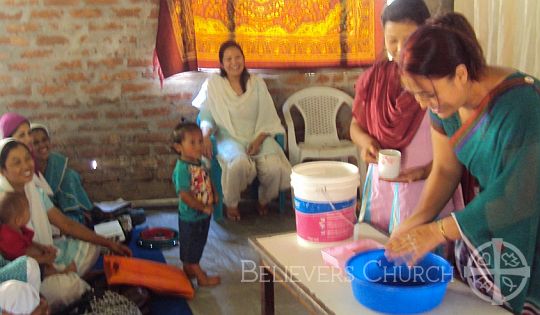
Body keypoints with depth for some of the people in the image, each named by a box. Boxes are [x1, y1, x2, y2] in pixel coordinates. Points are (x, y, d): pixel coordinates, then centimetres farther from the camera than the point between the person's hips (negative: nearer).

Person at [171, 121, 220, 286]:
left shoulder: (201, 163, 1)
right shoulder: (182, 169, -26)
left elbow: (208, 180, 18)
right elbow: (184, 195, -29)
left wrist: (214, 194, 0)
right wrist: (203, 208, -21)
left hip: (203, 215, 9)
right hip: (190, 216, -9)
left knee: (198, 243, 23)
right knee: (191, 247, 9)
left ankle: (189, 269, 42)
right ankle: (201, 277, 20)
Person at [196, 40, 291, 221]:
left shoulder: (257, 83, 7)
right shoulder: (214, 84, 2)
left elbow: (268, 119, 4)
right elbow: (206, 117, 3)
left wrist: (259, 139, -13)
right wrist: (205, 135, -19)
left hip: (258, 137, 2)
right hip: (230, 138, -2)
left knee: (273, 167, -27)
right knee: (239, 164, -36)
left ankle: (264, 200, 8)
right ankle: (230, 204, -5)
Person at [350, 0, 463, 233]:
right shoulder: (374, 78, 2)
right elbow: (356, 125, 13)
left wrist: (427, 170, -20)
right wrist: (365, 142, -8)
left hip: (428, 188, -3)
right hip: (380, 187, 4)